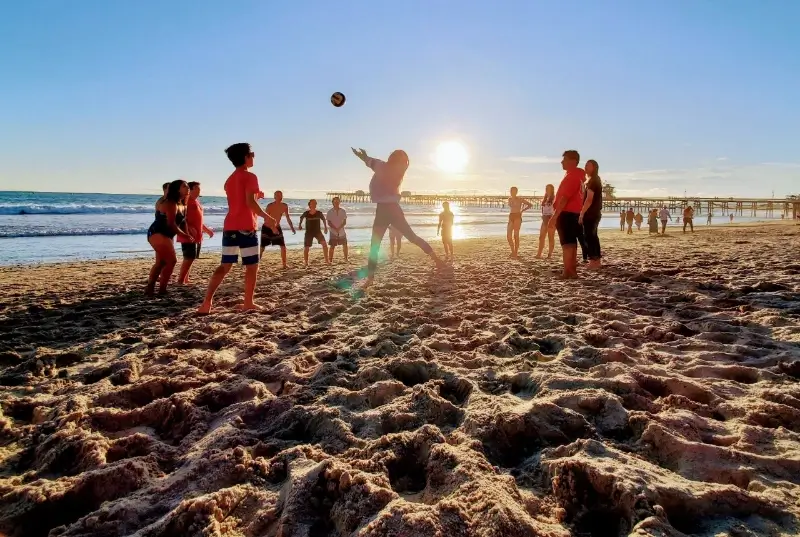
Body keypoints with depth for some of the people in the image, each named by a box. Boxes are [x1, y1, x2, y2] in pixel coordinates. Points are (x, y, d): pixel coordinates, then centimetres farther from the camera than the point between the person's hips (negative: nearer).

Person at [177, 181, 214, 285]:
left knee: (191, 258, 10)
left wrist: (207, 230, 27)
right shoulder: (185, 200, -9)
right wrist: (189, 228, -29)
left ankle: (185, 279, 16)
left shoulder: (196, 201, 18)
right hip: (188, 236, -9)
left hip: (197, 236, 9)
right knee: (189, 258, -12)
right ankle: (180, 280, -6)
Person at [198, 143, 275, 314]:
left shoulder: (230, 180, 19)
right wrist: (268, 217, -10)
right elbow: (250, 202, -17)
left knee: (224, 266, 8)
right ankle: (248, 303, 8)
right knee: (252, 266, 4)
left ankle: (207, 302, -1)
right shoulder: (250, 176, -6)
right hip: (246, 227, -7)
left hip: (229, 226, 7)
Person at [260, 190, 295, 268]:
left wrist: (292, 227, 0)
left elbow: (287, 217, 8)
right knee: (262, 248, -3)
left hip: (277, 228, 4)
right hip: (267, 228, -4)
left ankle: (284, 265, 5)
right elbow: (266, 219, -25)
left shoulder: (284, 206, -5)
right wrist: (272, 228, -35)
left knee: (283, 246, -3)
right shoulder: (270, 205, -20)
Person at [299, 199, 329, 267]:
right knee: (306, 247, 2)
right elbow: (301, 218, 14)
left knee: (324, 243, -19)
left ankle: (327, 260, -11)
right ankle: (306, 262, 22)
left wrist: (326, 227, 8)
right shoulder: (306, 213, -9)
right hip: (309, 232, 0)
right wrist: (300, 225, 7)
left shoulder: (319, 213, -9)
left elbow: (323, 219, 11)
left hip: (318, 231, 0)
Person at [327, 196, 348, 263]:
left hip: (342, 232, 2)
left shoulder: (343, 211, 2)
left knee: (345, 245, 7)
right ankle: (331, 260, 3)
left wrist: (339, 228, -18)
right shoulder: (330, 212, -3)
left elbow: (345, 222, -2)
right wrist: (335, 228, -19)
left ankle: (346, 259, 22)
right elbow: (329, 223, -5)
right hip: (333, 232, -2)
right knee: (332, 246, -3)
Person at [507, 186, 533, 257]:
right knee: (508, 235, -1)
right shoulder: (509, 199, 13)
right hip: (511, 217, 6)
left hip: (517, 217, -6)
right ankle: (513, 251, 13)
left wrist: (522, 211, -1)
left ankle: (516, 253, -2)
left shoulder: (520, 199, -3)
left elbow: (530, 205, 2)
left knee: (516, 235, -7)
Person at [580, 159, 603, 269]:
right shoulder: (597, 180, 18)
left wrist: (582, 213, -20)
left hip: (590, 213, -10)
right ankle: (597, 260, 16)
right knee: (593, 236, 13)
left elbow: (589, 199, -20)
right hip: (595, 212, 10)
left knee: (588, 236, -10)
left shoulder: (592, 181, -13)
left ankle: (593, 261, -12)